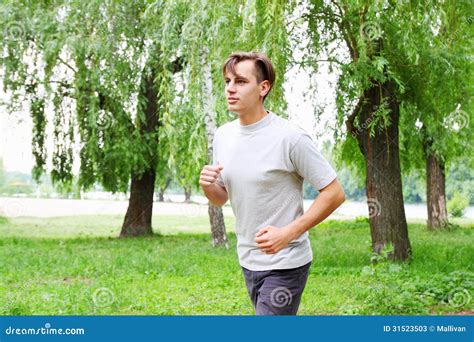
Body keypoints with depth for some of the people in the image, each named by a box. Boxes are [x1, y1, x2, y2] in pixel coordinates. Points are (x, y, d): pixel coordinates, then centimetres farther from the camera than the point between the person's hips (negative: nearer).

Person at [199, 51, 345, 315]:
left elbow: (334, 193, -14)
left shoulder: (290, 138, -17)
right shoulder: (223, 135, 3)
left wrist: (288, 233, -21)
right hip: (248, 261, 7)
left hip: (286, 264, -7)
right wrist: (207, 186, -10)